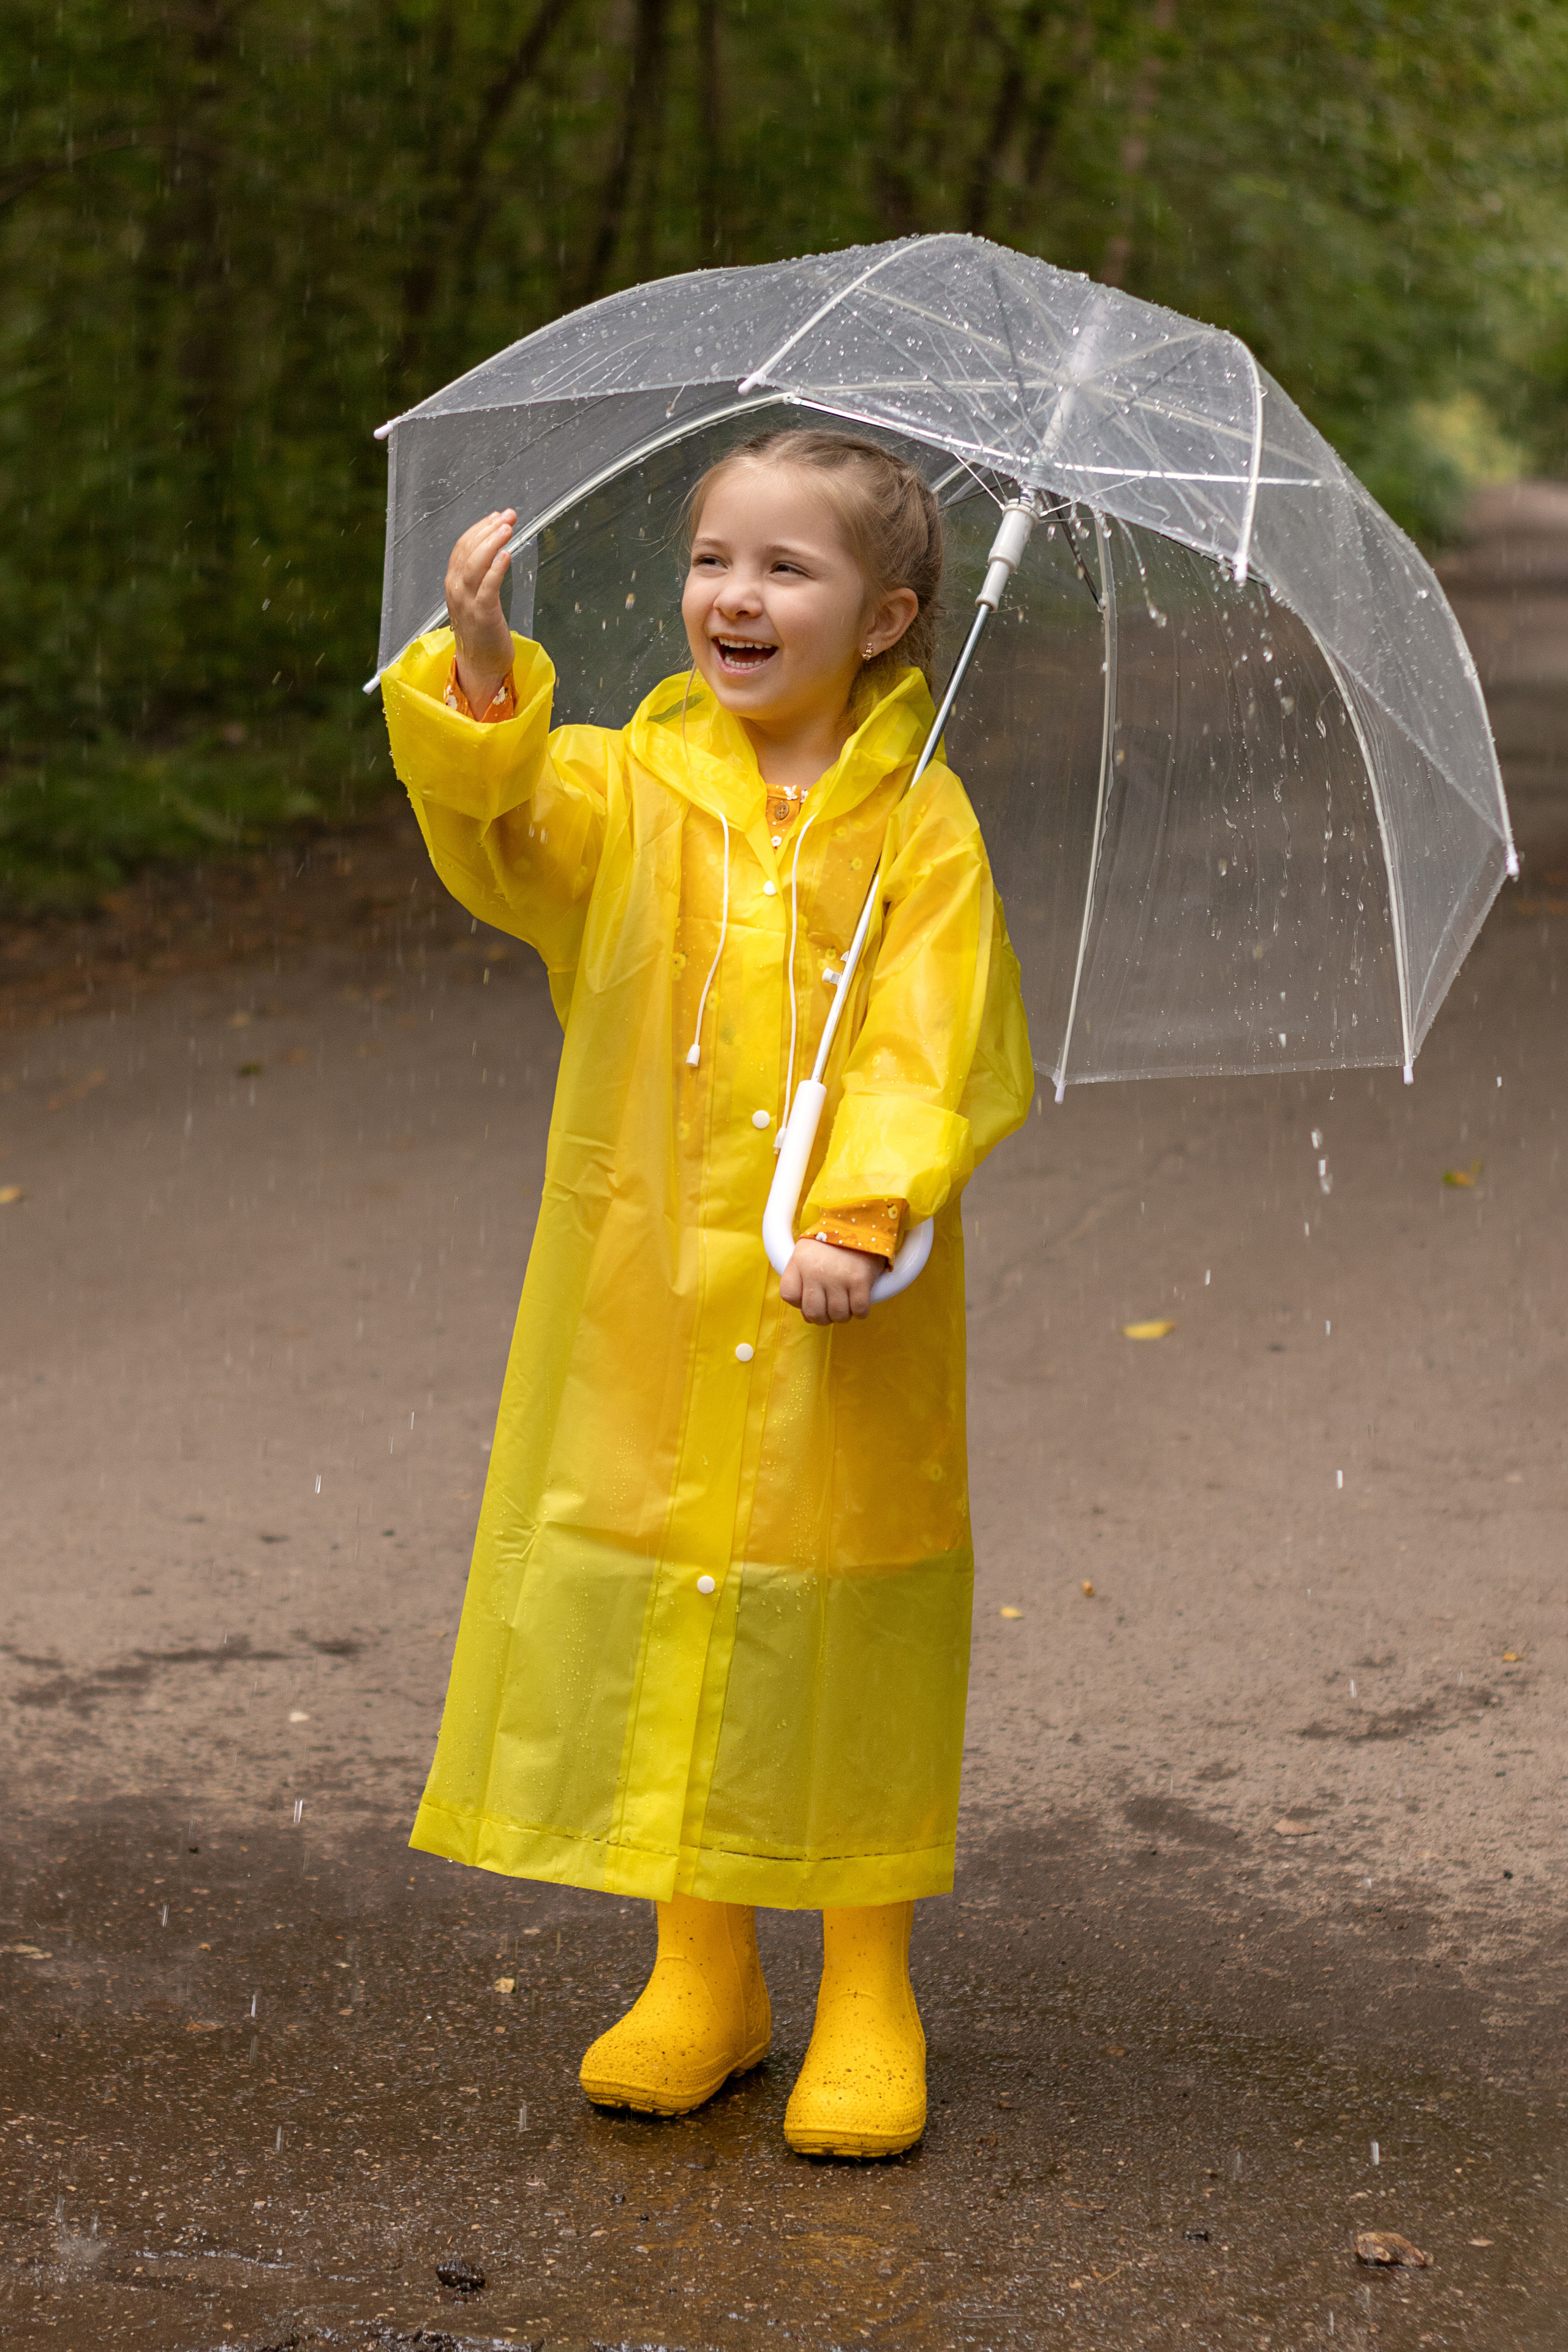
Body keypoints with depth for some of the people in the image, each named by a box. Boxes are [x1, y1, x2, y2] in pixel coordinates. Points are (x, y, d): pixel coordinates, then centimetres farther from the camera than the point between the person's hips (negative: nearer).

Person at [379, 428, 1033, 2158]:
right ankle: (700, 1971, 24)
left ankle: (867, 1992, 20)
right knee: (665, 1600, 8)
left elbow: (930, 1052, -11)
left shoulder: (920, 827, -3)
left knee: (846, 1618, 5)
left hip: (844, 1318, -2)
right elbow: (499, 834, -15)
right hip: (648, 1301, 2)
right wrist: (480, 680, -32)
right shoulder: (630, 788, 4)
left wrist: (866, 1215, -25)